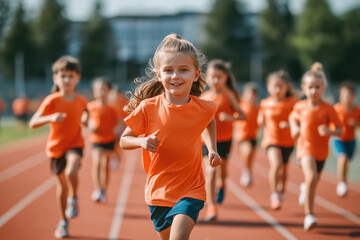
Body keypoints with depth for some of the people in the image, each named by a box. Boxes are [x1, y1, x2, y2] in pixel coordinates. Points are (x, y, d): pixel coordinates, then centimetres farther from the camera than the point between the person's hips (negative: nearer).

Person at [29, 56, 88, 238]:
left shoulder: (82, 102, -2)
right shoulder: (52, 101, -12)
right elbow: (33, 123, -18)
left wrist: (86, 119, -5)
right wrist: (50, 118, -35)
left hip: (75, 144, 0)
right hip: (56, 146, 0)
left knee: (71, 171, -32)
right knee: (61, 183, 13)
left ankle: (73, 199, -3)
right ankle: (63, 222, 29)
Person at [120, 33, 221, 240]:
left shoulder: (203, 108, -6)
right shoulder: (148, 108, -10)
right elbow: (124, 140, -1)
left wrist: (212, 149, 8)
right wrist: (142, 141, -21)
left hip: (191, 190, -1)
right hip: (159, 190, 1)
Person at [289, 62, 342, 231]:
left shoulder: (328, 109, -10)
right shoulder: (300, 106, -4)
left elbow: (340, 131, -9)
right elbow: (292, 117, 19)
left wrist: (329, 131, -28)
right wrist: (294, 129, 1)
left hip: (321, 150, 1)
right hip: (305, 147, -1)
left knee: (312, 183, 16)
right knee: (311, 177, -25)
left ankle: (304, 189, 56)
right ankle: (309, 215, -21)